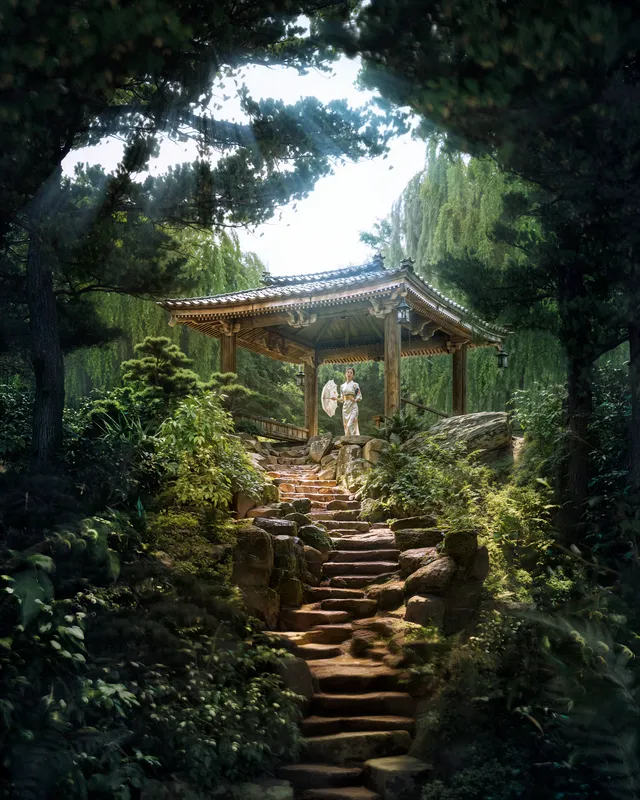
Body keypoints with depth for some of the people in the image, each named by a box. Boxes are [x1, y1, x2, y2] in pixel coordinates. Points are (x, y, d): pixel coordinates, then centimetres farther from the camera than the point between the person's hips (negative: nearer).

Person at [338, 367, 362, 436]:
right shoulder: (342, 386, 15)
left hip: (352, 407, -5)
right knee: (346, 425, 1)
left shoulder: (355, 385, 1)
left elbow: (359, 396, -2)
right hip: (345, 407, 5)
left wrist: (354, 400, -22)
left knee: (351, 425, -16)